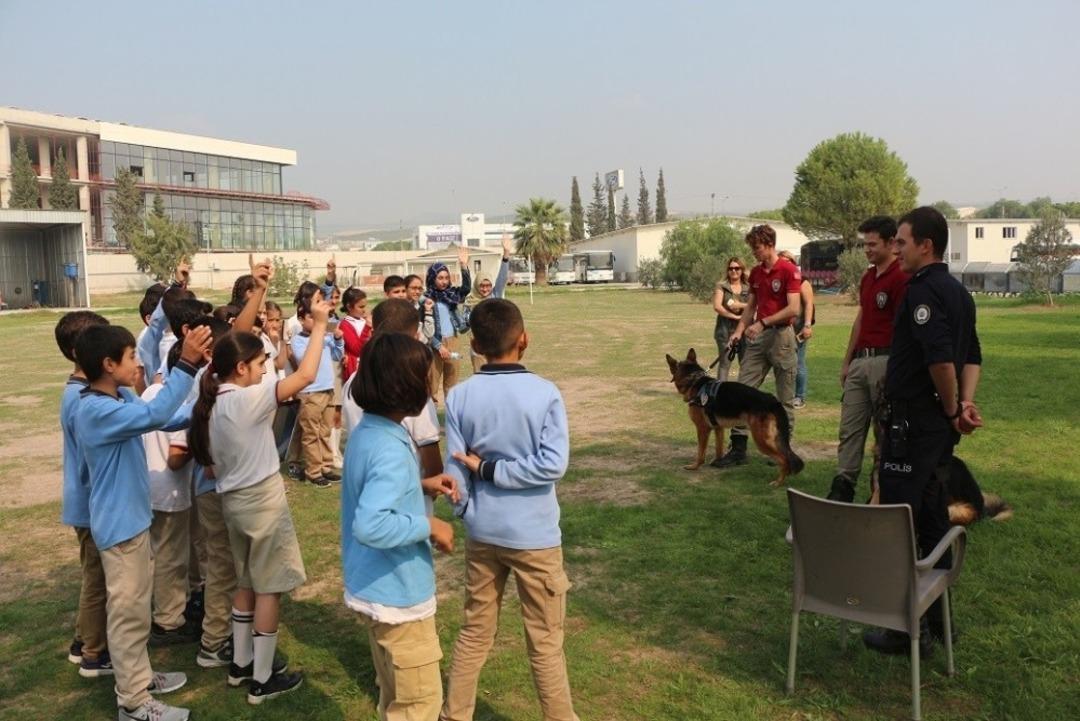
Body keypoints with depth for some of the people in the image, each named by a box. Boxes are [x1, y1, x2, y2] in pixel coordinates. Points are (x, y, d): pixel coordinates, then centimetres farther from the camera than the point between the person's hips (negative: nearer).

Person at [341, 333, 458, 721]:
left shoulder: (368, 433, 3)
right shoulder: (390, 450, -28)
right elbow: (370, 525, -38)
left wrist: (423, 485, 8)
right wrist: (428, 525, -26)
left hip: (381, 587, 10)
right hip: (398, 593, -10)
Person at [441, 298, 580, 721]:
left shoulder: (459, 397, -6)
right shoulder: (545, 393, -13)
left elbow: (456, 472, -3)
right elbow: (553, 463, -20)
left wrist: (467, 515, 13)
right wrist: (495, 469, -12)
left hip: (482, 534, 3)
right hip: (534, 536, -3)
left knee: (475, 634, 20)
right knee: (545, 643, 11)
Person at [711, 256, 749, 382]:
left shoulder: (748, 288, 10)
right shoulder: (721, 286, 2)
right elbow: (717, 306, -9)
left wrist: (741, 305, -15)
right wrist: (735, 316, -12)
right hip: (725, 329, -3)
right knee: (724, 363, -3)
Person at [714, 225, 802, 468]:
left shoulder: (789, 270, -10)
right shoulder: (755, 273, 12)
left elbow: (793, 309, -17)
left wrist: (763, 322, -20)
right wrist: (739, 330, 3)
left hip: (781, 335, -6)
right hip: (757, 337, 7)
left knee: (785, 397, 5)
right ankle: (738, 447, 2)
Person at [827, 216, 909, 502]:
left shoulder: (901, 278, -13)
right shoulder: (867, 277, 14)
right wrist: (847, 361, 19)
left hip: (885, 361, -8)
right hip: (860, 361, 8)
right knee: (849, 428, 7)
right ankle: (843, 488, 10)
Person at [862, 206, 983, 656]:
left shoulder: (923, 290, -17)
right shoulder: (957, 291, 14)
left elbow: (941, 357, -29)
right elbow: (972, 356, 14)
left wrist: (951, 409, -15)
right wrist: (964, 402, 1)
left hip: (913, 423, -10)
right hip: (938, 424, 10)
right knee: (931, 515, 17)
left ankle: (910, 627, 5)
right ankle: (937, 615, 28)